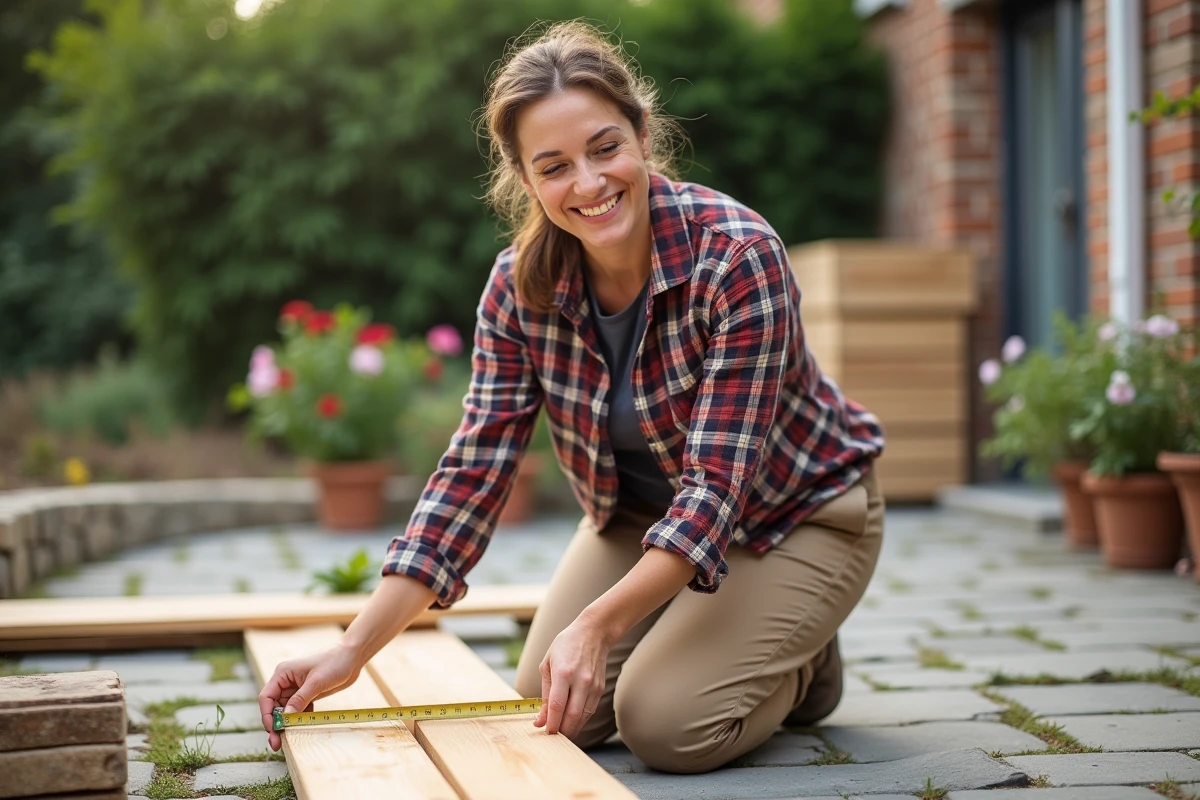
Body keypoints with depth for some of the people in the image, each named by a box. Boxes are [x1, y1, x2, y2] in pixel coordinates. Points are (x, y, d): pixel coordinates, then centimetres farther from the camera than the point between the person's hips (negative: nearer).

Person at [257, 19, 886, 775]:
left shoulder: (738, 256, -31)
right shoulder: (520, 287, -16)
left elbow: (718, 479, -33)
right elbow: (475, 471, -16)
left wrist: (599, 623, -46)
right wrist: (355, 649, -24)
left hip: (794, 512, -5)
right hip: (641, 514, 5)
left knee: (666, 722, -20)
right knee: (553, 716, -5)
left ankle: (800, 662, 10)